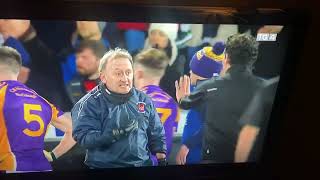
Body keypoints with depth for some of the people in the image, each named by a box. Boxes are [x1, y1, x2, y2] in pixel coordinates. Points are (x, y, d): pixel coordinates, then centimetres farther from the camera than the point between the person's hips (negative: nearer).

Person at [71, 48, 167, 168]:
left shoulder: (143, 100, 6)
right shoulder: (89, 103, -7)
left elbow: (157, 134, 12)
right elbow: (83, 138, -15)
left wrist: (162, 159, 7)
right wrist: (115, 133, -26)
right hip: (105, 165, -1)